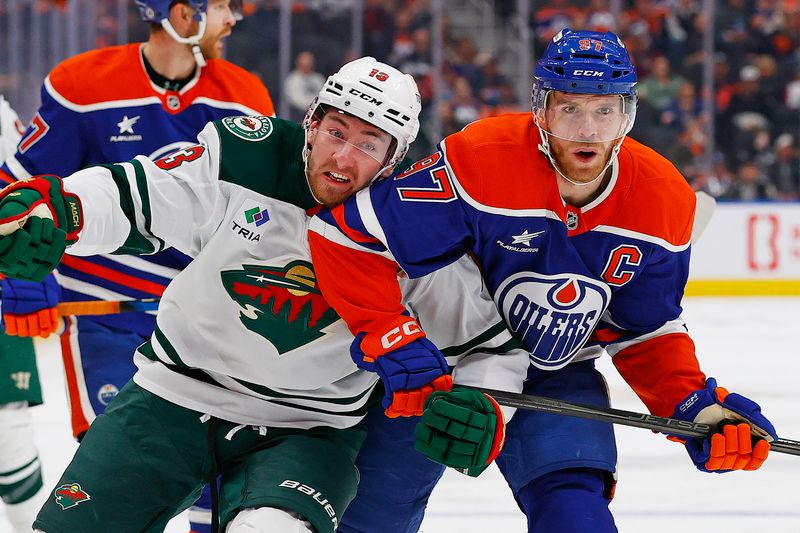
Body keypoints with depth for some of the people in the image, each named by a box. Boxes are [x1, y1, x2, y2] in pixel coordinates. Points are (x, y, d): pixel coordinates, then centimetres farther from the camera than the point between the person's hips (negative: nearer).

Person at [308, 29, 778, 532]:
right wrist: (392, 342, -34)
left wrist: (696, 406, -18)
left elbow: (647, 332, -2)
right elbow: (346, 233, -30)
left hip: (555, 379, 3)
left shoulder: (664, 202, -15)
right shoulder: (480, 160, -31)